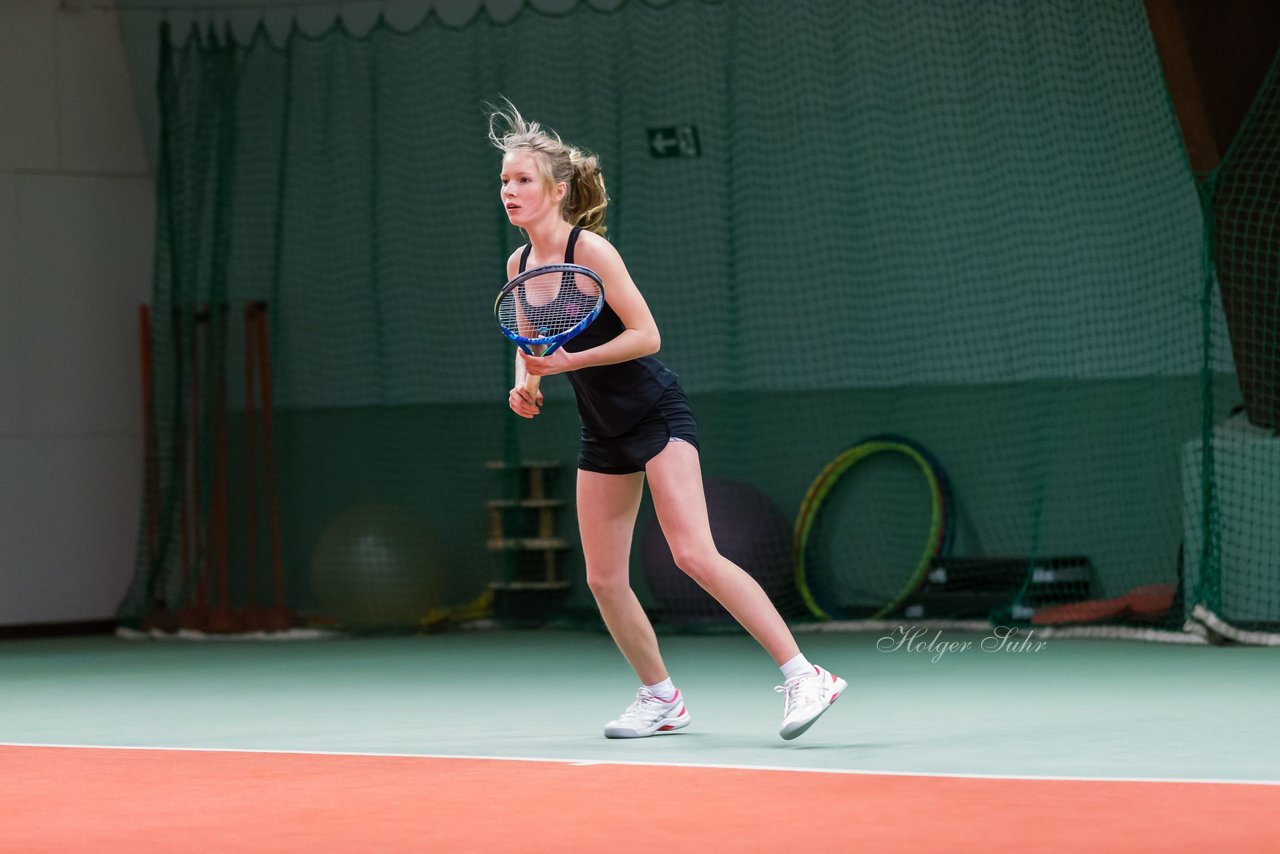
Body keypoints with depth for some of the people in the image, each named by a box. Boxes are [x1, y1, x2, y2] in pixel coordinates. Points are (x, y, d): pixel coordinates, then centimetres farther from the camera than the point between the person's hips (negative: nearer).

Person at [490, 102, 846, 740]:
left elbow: (646, 334, -18)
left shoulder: (589, 249, -16)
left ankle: (802, 676, -18)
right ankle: (661, 699, 23)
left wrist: (571, 360, -25)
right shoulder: (519, 264, 5)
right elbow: (529, 344, 19)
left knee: (694, 555, -20)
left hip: (657, 416, -8)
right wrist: (524, 384, -2)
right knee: (604, 580, 6)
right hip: (603, 434, 8)